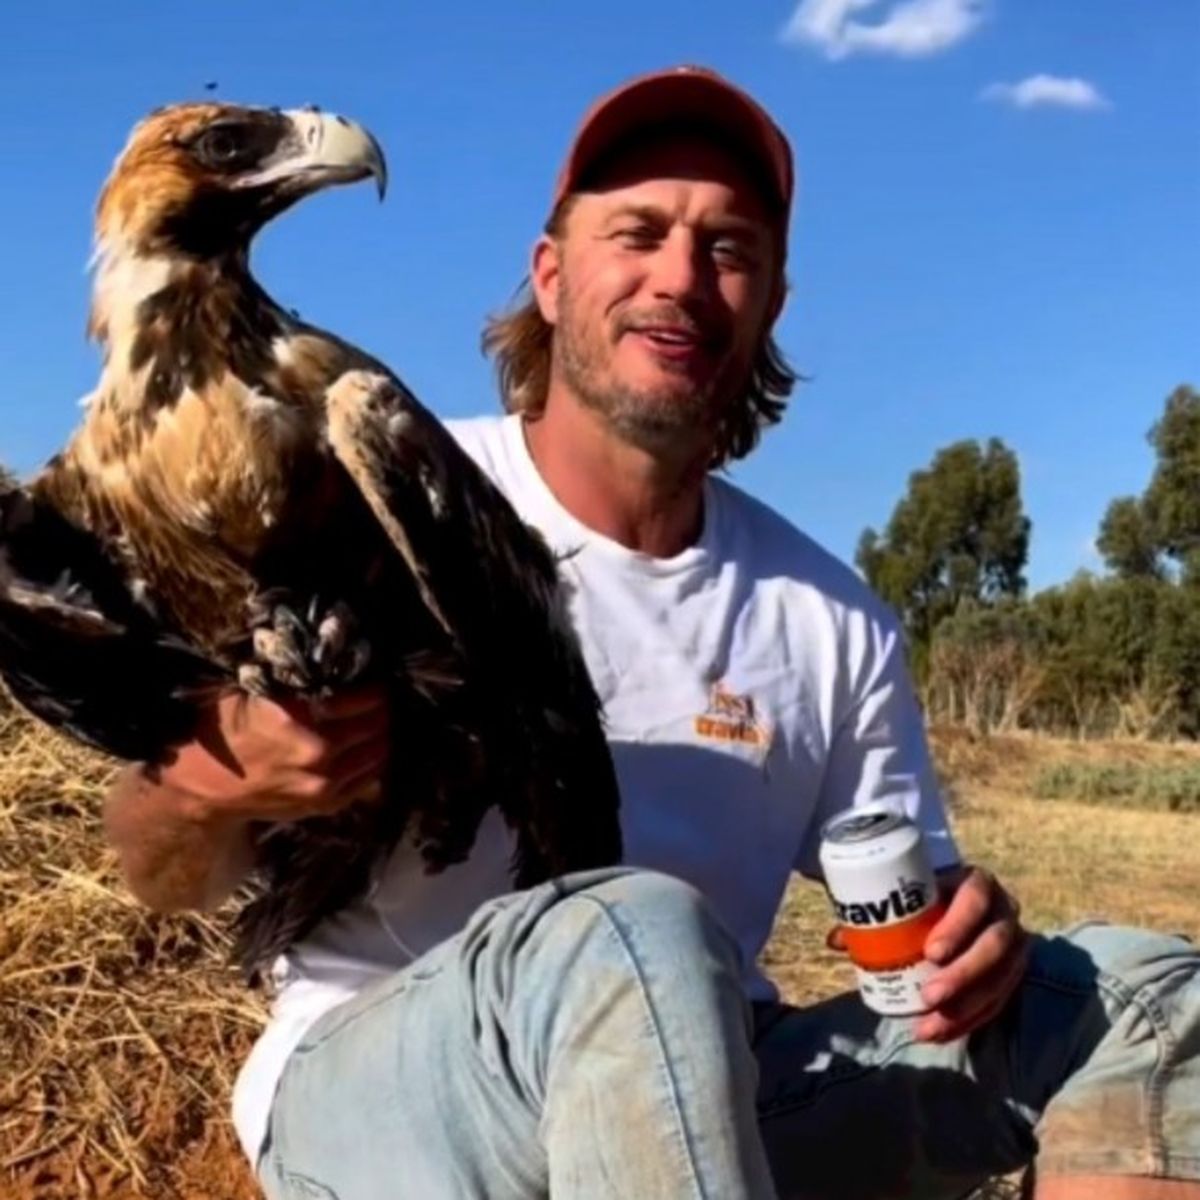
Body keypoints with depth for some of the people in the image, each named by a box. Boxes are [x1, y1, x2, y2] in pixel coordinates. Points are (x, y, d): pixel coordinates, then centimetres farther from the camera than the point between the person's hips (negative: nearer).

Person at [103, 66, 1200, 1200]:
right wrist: (211, 786, -28)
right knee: (634, 941, -38)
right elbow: (166, 876, -2)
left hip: (715, 1095, 5)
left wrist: (962, 925, -12)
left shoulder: (833, 622, 6)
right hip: (370, 1083, -4)